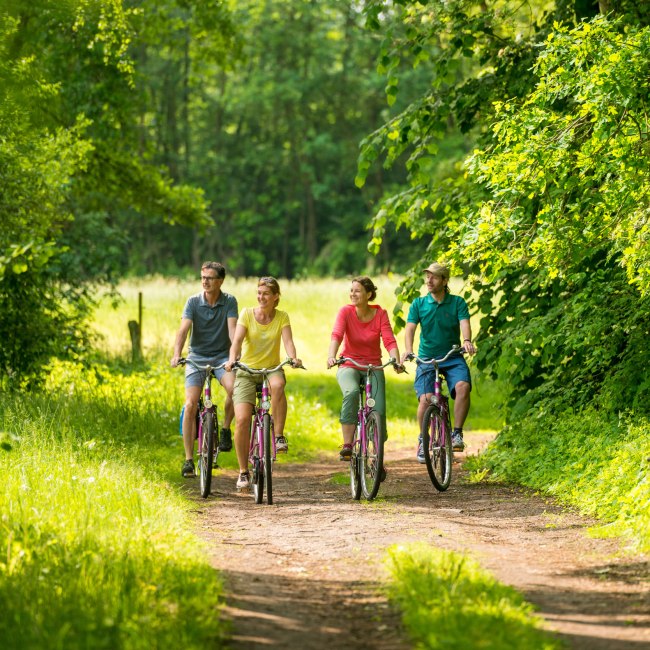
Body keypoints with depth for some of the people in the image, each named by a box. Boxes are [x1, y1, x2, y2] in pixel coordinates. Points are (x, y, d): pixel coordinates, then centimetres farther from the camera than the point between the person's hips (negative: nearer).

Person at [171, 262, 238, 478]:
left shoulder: (229, 302, -5)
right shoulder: (193, 302, -6)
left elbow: (232, 328, -17)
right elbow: (183, 329, -17)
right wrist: (177, 354, -33)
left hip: (221, 357, 0)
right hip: (197, 357, 0)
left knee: (234, 388, -30)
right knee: (190, 405, -13)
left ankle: (225, 429, -3)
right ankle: (189, 460, -7)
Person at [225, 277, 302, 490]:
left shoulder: (282, 317, -1)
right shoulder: (247, 314, -4)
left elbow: (288, 341, -15)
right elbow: (237, 340, -17)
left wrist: (293, 358, -36)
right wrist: (232, 360, -36)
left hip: (272, 369, 0)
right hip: (247, 370, 0)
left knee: (278, 384, -39)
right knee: (242, 420, -16)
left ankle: (279, 436, -27)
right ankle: (243, 472, -3)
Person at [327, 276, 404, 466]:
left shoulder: (380, 314, -5)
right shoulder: (345, 312, -9)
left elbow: (389, 340, -15)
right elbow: (336, 335, -24)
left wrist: (397, 361, -34)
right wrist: (331, 356, -43)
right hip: (349, 366, -2)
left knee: (379, 411, -11)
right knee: (351, 393, -35)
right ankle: (347, 445, -29)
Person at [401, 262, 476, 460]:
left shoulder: (457, 303, 1)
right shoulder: (418, 304, 2)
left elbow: (464, 323, -14)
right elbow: (410, 328, -9)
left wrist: (467, 341, -36)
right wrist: (408, 350, -29)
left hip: (453, 358, 0)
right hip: (427, 358, 0)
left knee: (463, 386, -28)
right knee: (425, 398, -19)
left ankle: (457, 433, -15)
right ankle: (423, 439, 3)